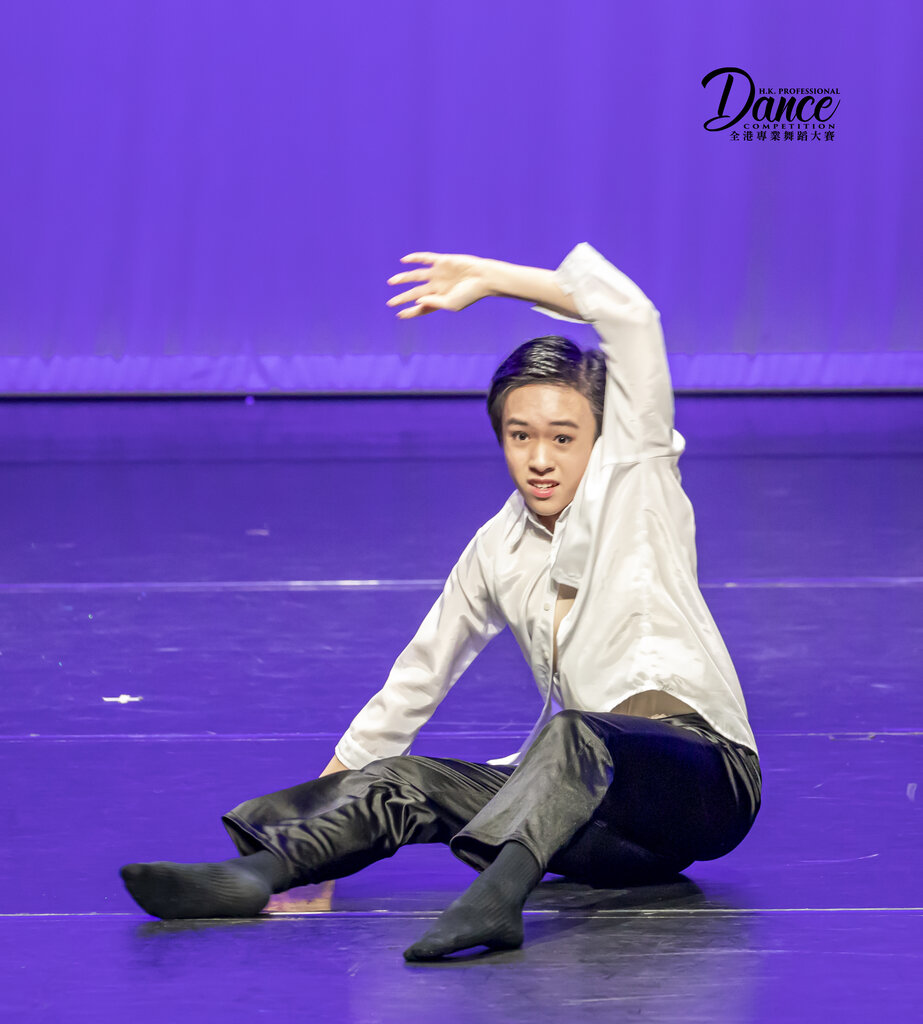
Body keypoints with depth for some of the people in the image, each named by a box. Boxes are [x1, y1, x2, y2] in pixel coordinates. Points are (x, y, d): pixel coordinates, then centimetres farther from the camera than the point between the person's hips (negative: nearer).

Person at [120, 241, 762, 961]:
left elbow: (631, 313, -7)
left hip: (704, 776, -6)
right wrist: (331, 784, 23)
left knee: (572, 737, -37)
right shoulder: (498, 550, 16)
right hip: (604, 829, 6)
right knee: (407, 782, -11)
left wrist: (486, 278, -1)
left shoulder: (634, 476, 3)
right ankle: (258, 872, -35)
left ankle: (495, 897, -64)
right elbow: (421, 675, 25)